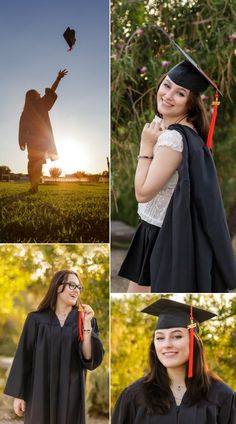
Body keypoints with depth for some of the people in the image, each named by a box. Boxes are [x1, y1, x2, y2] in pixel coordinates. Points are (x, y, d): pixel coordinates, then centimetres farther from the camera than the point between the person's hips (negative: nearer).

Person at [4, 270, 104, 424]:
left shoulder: (85, 320, 3)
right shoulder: (37, 319, 1)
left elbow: (92, 359, -8)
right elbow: (24, 358, 1)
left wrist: (86, 324, -17)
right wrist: (18, 394, -3)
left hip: (71, 395, 1)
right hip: (40, 393, 0)